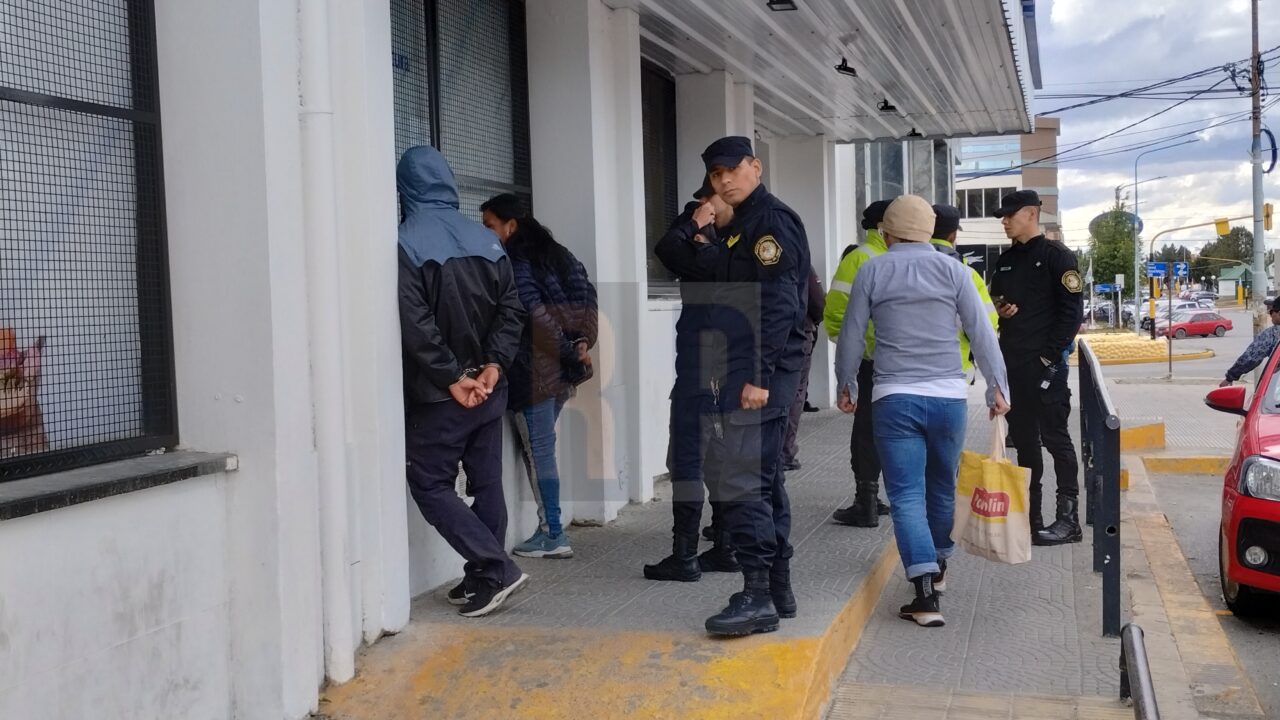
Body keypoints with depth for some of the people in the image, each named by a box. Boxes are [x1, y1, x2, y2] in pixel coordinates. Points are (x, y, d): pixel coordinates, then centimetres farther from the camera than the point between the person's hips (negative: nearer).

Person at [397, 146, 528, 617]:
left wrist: (451, 378, -14)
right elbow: (510, 310, 2)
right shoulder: (485, 240, 6)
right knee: (486, 483, 12)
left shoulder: (407, 244, -12)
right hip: (488, 390, 6)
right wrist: (492, 366, -4)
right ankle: (485, 577, 18)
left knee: (430, 484, 4)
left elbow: (415, 325, -19)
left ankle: (495, 568, -5)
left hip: (436, 395, -6)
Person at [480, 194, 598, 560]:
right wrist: (582, 343, 0)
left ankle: (553, 535, 4)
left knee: (538, 451, 0)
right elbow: (587, 298, 8)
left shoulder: (512, 262, -12)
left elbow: (535, 313, -20)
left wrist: (567, 349, -12)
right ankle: (550, 527, 17)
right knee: (542, 447, 14)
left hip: (533, 371, -8)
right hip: (562, 369, 8)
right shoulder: (556, 253, 13)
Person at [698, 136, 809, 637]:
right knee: (764, 482, 14)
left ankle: (757, 596, -7)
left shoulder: (772, 220, -9)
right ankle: (778, 590, 22)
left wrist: (760, 376, -22)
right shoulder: (737, 228, 21)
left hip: (758, 377, -10)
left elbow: (779, 304, -19)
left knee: (745, 485, -11)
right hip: (739, 377, 11)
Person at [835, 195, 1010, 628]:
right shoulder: (951, 270, 4)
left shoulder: (871, 272, 2)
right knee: (943, 488, 20)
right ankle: (937, 568, 39)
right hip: (949, 396, 2)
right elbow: (982, 333, 1)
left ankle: (926, 594, -15)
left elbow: (851, 336, 6)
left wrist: (847, 386, 20)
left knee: (906, 496, -2)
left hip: (895, 399, -2)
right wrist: (997, 386, 8)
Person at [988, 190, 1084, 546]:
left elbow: (1072, 311, -10)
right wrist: (998, 309, 0)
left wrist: (1051, 355, -15)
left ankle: (1068, 519, 0)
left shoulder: (1057, 256, -5)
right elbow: (995, 300, 24)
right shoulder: (1005, 260, 16)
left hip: (1045, 365, -7)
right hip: (1011, 363, 7)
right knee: (1023, 439, 10)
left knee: (1055, 437, -5)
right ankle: (1029, 515, 17)